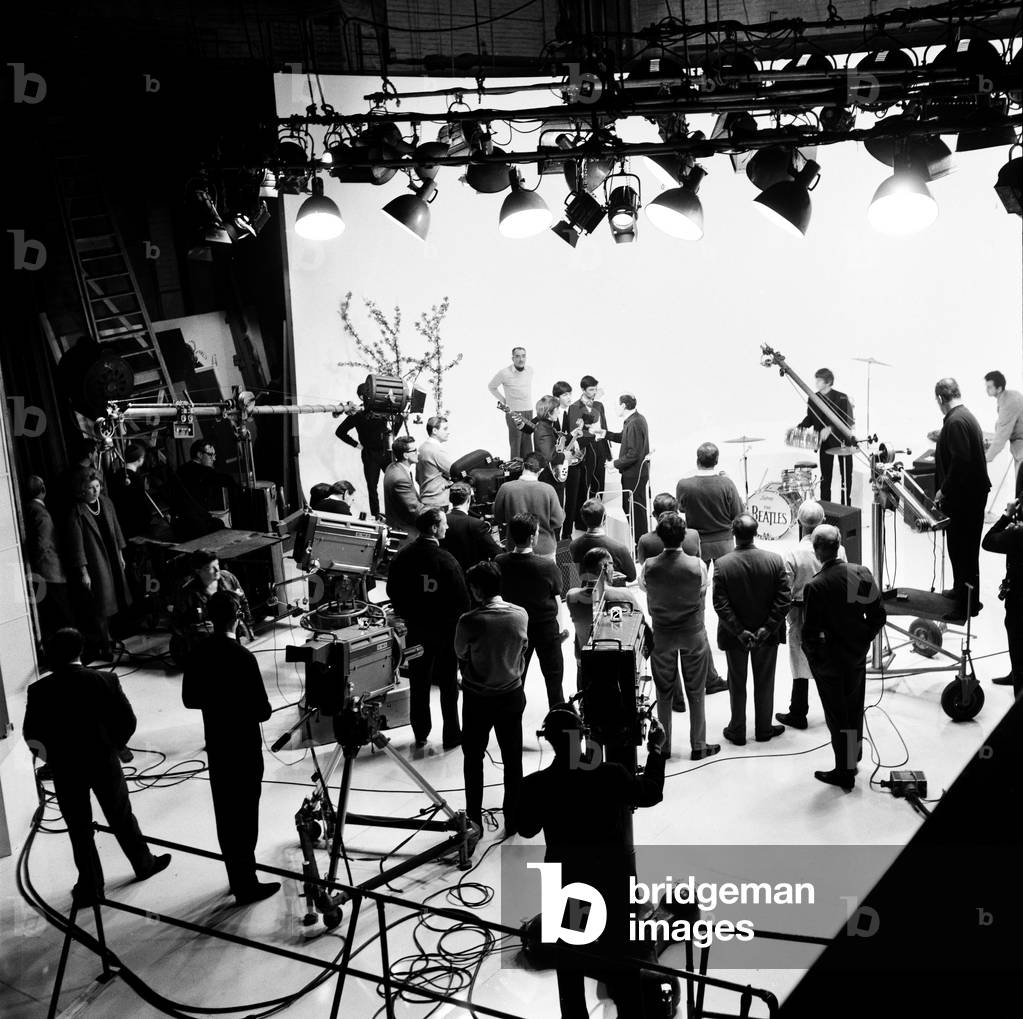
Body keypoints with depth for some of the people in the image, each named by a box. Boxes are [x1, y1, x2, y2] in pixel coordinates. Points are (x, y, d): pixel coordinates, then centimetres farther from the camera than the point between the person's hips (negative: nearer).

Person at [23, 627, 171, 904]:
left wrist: (53, 758, 10)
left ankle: (90, 887, 22)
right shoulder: (105, 680, -11)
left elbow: (31, 736, -6)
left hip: (65, 770, 0)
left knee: (79, 829, 13)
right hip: (104, 762, 0)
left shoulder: (39, 690, -11)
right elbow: (128, 721, -6)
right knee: (122, 818, 19)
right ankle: (144, 864, 36)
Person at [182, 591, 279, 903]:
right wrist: (243, 706, 0)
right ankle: (246, 886, 14)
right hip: (245, 748, -6)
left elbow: (189, 699, 6)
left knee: (225, 814, 17)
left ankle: (237, 878, 30)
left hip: (216, 746, 6)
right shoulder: (243, 658, -23)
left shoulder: (198, 654, -4)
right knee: (245, 815, 5)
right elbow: (262, 710, -21)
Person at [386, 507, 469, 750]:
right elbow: (461, 600, -18)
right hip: (445, 630, -4)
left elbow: (392, 591, 3)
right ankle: (451, 735, 20)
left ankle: (420, 735, 25)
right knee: (448, 684, 11)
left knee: (418, 684, 15)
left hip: (415, 629, 4)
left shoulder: (402, 556, -6)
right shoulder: (446, 560, -23)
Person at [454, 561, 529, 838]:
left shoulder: (469, 621, -21)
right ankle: (512, 820, 23)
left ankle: (474, 821, 21)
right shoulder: (521, 615, -11)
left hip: (477, 698, -3)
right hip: (512, 695, 3)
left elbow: (460, 654, -5)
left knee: (473, 759, 15)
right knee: (512, 760, 15)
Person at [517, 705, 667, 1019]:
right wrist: (656, 750, 7)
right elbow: (652, 793, -4)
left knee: (569, 958, 20)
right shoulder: (610, 776, -24)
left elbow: (527, 829, -2)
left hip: (564, 883, 1)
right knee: (620, 957, 19)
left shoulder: (535, 785, -21)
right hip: (613, 880, -1)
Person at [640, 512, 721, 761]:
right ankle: (698, 746, 19)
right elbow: (703, 592, -1)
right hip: (693, 635, -1)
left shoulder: (650, 567, -15)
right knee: (695, 692, 11)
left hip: (661, 635, 1)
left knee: (664, 693, 13)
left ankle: (663, 745, 21)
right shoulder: (697, 565, -18)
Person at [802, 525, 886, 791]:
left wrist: (814, 658, -3)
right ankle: (853, 759, 39)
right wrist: (863, 640, 10)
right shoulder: (862, 573, -9)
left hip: (829, 661, -5)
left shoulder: (815, 586, -24)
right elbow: (878, 615, -2)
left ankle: (845, 772, 20)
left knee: (837, 716, 9)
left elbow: (810, 632, -20)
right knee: (855, 710, 22)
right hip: (858, 656, 5)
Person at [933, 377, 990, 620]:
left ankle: (968, 605, 3)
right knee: (961, 547, 21)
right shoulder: (965, 416, 12)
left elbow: (961, 460, -27)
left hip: (964, 497, -10)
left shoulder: (955, 421, -21)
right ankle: (960, 589, 35)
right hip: (970, 493, 10)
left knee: (963, 549, -3)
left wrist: (944, 490, -20)